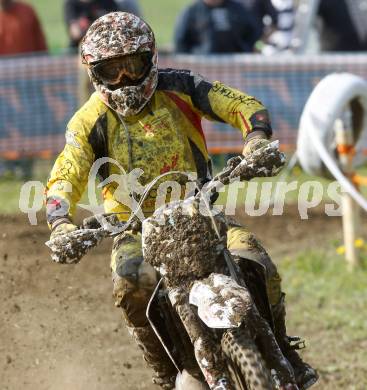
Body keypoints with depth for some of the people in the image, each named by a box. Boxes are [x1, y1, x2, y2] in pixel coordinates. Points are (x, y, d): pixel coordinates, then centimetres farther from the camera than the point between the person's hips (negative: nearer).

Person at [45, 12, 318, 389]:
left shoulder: (176, 87, -4)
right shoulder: (90, 122, -7)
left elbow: (245, 106, -7)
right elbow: (63, 180, -16)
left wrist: (257, 142, -30)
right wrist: (61, 224, -38)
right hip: (135, 226, -1)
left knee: (257, 266, -23)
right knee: (132, 281, -35)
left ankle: (279, 349, 6)